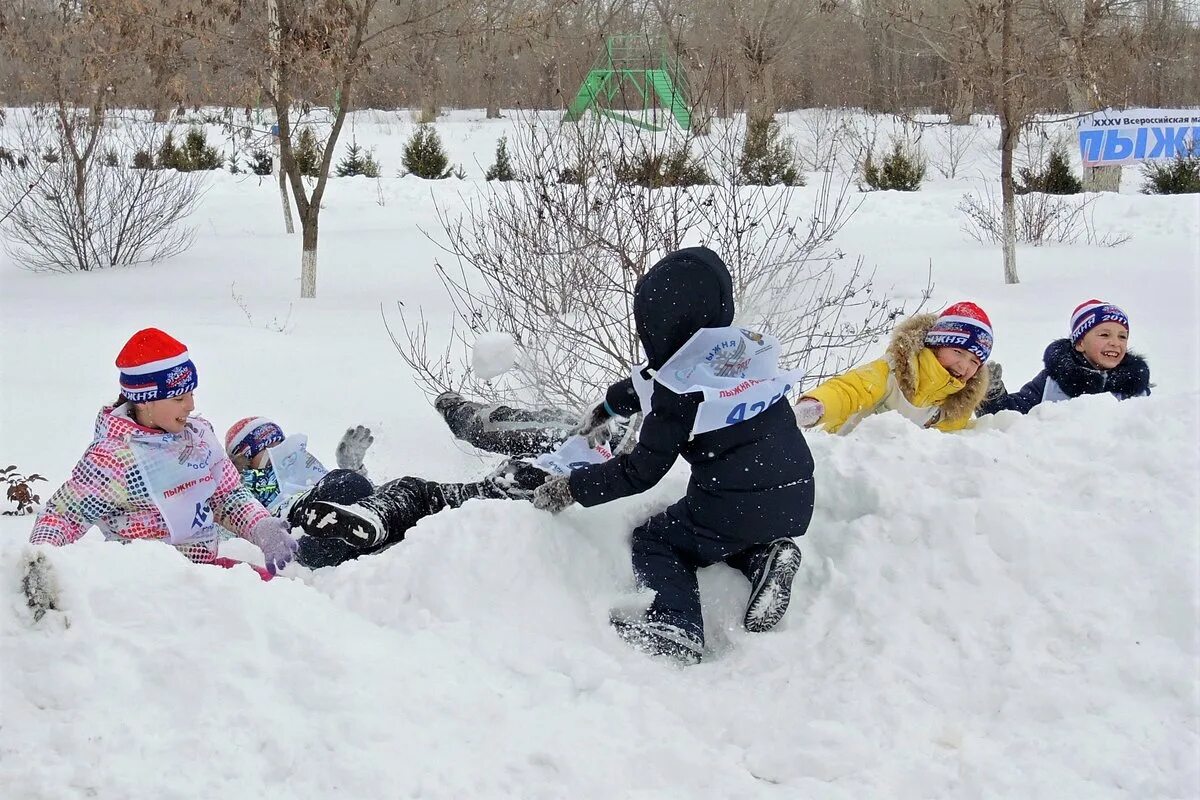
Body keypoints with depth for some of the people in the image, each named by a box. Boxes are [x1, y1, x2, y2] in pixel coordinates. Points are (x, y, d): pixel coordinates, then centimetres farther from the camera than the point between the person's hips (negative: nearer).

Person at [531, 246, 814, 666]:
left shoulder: (678, 396, -16)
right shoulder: (745, 347, 6)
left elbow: (640, 472, -10)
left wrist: (572, 488, 1)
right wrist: (609, 405, 37)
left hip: (737, 506, -7)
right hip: (796, 502, 7)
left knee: (653, 541, 16)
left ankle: (674, 627, -6)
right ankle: (761, 557, 6)